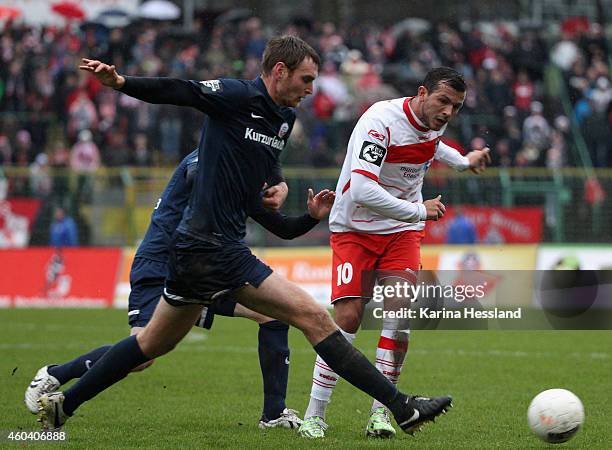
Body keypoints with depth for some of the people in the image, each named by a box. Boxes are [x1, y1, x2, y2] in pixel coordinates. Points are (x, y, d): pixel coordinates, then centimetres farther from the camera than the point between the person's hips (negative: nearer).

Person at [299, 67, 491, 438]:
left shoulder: (434, 120, -2)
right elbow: (362, 190, -36)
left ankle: (380, 414, -9)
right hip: (355, 230, -5)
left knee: (401, 310, -15)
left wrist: (462, 161, 35)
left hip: (403, 231, 5)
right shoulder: (380, 121, -26)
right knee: (347, 318, -15)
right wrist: (419, 210, -29)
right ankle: (314, 416, -3)